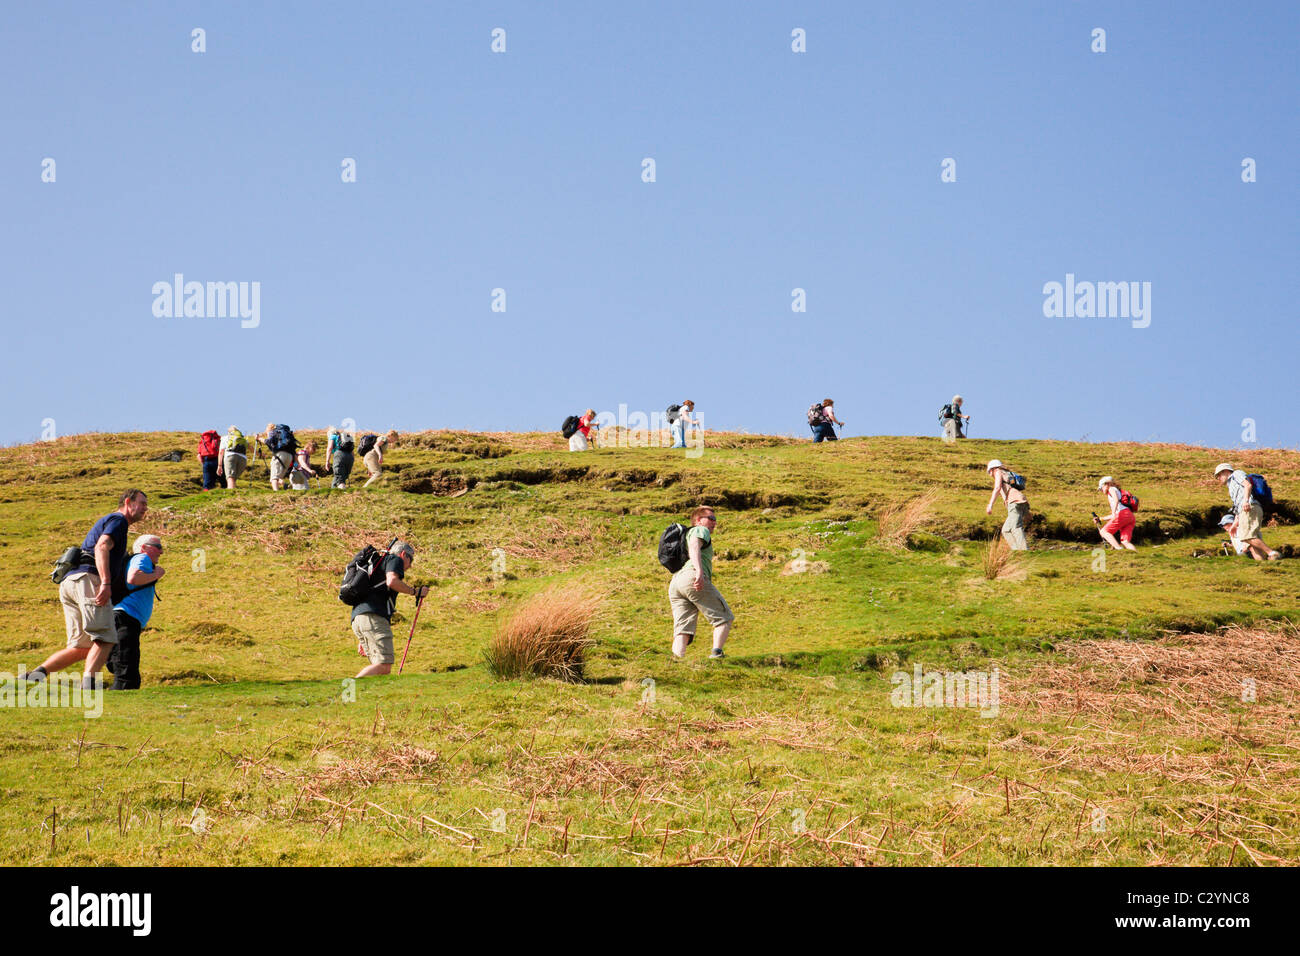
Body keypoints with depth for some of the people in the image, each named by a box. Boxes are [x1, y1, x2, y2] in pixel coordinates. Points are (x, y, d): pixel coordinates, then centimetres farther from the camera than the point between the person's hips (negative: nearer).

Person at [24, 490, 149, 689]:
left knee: (82, 648, 3)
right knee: (105, 639, -20)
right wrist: (106, 583, -25)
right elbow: (102, 547, -13)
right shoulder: (118, 520, 6)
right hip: (88, 579, -9)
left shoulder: (105, 522, 36)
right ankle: (89, 683, -37)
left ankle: (38, 673, -9)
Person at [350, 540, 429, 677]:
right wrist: (416, 591, 1)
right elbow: (392, 581, -13)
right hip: (374, 616, -9)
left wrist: (361, 641, 34)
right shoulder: (395, 559, 11)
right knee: (384, 666, -19)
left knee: (382, 668, 1)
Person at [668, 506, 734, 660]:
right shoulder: (701, 530, 9)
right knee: (724, 618, -1)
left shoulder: (685, 534, 37)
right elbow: (694, 546, -12)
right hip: (691, 577, -8)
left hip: (674, 583, 8)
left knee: (682, 629, -2)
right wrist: (699, 571, -26)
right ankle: (716, 651, -22)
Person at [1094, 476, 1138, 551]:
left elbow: (1116, 500, -11)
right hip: (1131, 517, 8)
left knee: (1104, 531, -4)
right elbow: (1114, 516, 37)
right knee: (1126, 542, 0)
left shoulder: (1112, 489, 12)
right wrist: (1100, 519, 41)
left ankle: (1118, 548, -25)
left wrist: (1113, 512, -23)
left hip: (1122, 514, -8)